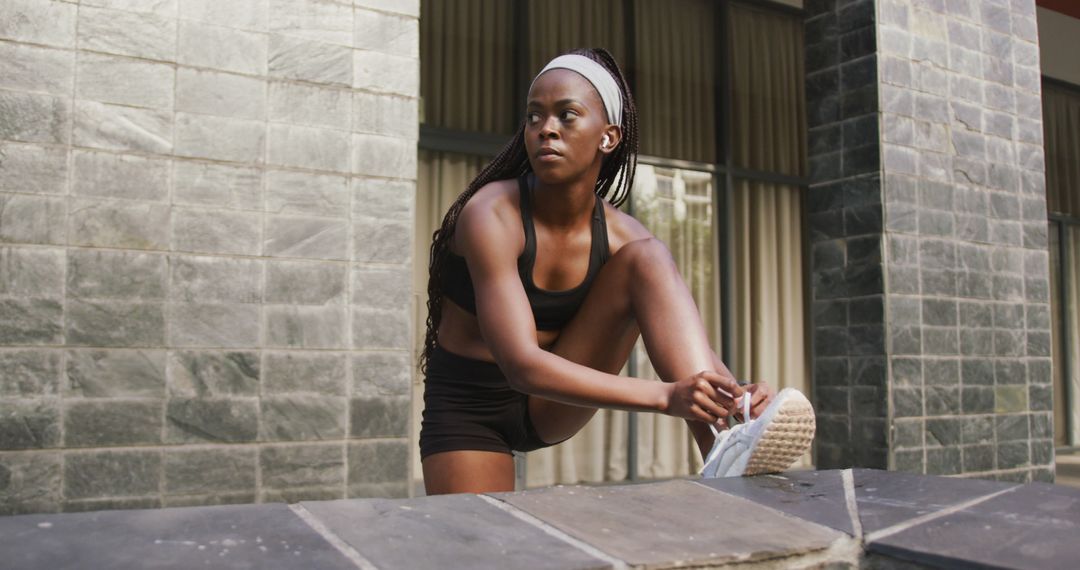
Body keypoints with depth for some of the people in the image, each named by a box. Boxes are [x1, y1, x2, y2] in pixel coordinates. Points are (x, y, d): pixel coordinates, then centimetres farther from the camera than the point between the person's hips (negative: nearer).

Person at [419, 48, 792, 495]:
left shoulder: (621, 237, -9)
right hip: (469, 409, -2)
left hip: (553, 408, 3)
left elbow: (697, 352, -13)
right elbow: (522, 364, -33)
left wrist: (733, 393, -37)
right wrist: (667, 396, -41)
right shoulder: (491, 215, -23)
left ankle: (721, 450, -30)